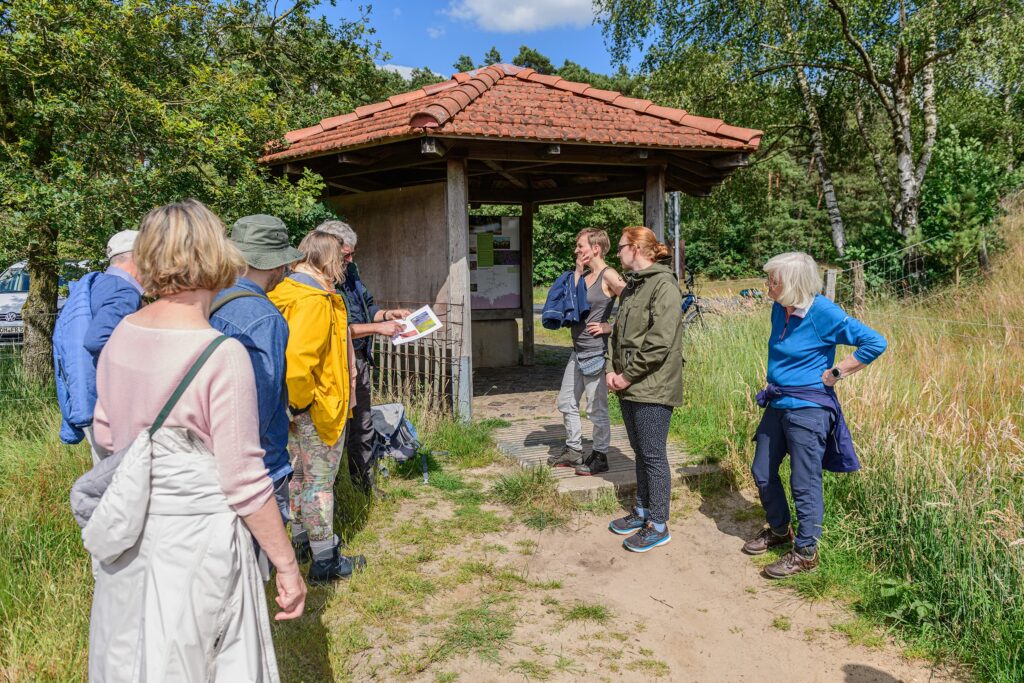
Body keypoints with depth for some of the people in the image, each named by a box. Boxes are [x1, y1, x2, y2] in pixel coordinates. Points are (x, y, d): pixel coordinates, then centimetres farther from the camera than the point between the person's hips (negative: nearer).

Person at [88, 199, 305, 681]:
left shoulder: (121, 336, -1)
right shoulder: (222, 355, -21)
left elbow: (104, 435, 12)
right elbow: (243, 480, -19)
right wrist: (286, 564, -9)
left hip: (128, 531, 6)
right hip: (195, 537, -6)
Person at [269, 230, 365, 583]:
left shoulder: (287, 291, 9)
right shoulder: (314, 301, -22)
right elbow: (297, 359, -31)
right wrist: (302, 402, -21)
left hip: (300, 407, 10)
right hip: (319, 408, -10)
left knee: (300, 474, 21)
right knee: (320, 480, 0)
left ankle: (302, 539, 38)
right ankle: (326, 561, 12)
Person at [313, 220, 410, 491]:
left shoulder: (350, 270, 8)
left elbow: (367, 305, 20)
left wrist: (388, 314, 1)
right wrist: (377, 328, -23)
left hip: (360, 360, 9)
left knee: (363, 427, 17)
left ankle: (365, 485, 31)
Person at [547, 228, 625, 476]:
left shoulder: (608, 275, -13)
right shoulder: (585, 276, 13)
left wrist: (609, 327, -16)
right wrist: (577, 272, 0)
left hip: (596, 351, -9)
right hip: (578, 351, 9)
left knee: (596, 409, 1)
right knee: (566, 402, 17)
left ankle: (600, 457, 15)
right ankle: (573, 450, 30)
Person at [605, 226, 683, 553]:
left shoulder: (664, 285, -13)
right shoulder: (631, 287, 15)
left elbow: (660, 341, -21)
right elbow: (617, 331, 17)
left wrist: (628, 375, -16)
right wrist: (611, 369, 2)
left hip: (652, 388, -9)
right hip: (629, 387, 9)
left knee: (653, 456, 0)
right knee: (640, 452, 18)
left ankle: (658, 526, 12)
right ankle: (642, 512, 32)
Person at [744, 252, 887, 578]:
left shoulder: (823, 313, -18)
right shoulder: (779, 309, 4)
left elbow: (875, 343, -21)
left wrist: (835, 373, -17)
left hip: (807, 409, -8)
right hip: (777, 404, 8)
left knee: (805, 483, 3)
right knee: (762, 473, 16)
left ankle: (805, 551, 19)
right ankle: (779, 531, 37)